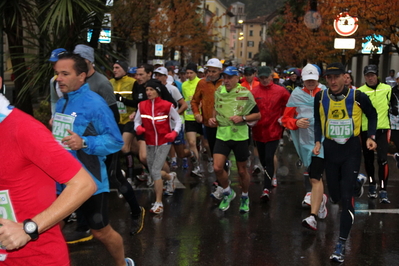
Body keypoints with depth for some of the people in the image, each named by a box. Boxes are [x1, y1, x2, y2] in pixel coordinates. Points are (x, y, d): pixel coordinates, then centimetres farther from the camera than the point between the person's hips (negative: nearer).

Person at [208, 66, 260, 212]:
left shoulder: (245, 94, -8)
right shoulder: (219, 92, 4)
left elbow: (257, 114, -3)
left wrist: (243, 118, -18)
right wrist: (213, 118, 2)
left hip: (240, 136, -3)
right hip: (222, 135, 3)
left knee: (242, 170, 7)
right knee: (217, 167, -10)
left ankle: (245, 197, 32)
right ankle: (227, 193, 18)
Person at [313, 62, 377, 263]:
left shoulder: (358, 97, -13)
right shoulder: (320, 97, -6)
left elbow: (372, 115, 6)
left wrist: (371, 136, -5)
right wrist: (318, 141, 0)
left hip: (352, 150, -3)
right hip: (330, 149, 3)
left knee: (346, 198, -10)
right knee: (335, 196, 13)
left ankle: (341, 244, -2)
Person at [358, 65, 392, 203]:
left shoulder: (387, 89, 4)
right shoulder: (359, 91, 1)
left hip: (382, 129, -1)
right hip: (366, 130, 1)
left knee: (383, 159, -11)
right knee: (368, 159, 12)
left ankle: (383, 191, -8)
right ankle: (372, 185, 32)